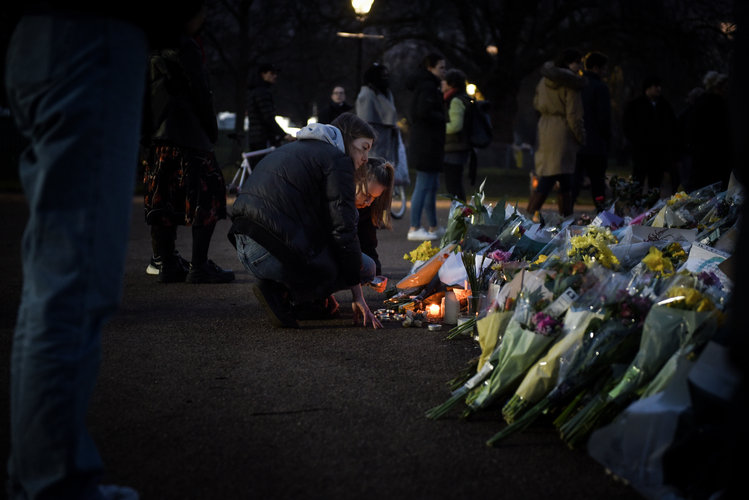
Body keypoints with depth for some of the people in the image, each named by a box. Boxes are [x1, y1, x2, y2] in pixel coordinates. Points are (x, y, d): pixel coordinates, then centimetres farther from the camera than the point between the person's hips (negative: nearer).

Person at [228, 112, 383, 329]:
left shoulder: (295, 149, 27)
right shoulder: (337, 160, -1)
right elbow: (343, 231, -7)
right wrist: (358, 296, -1)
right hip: (272, 253, -9)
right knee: (366, 267, 7)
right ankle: (280, 291, -4)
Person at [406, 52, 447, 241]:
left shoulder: (422, 86, 18)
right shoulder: (428, 87, -14)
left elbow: (414, 114, 21)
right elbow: (424, 112, -26)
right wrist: (444, 119, -14)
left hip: (423, 143, 11)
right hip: (427, 142, -11)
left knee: (432, 186, 16)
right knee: (424, 186, -9)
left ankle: (433, 227, 23)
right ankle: (414, 228, -9)